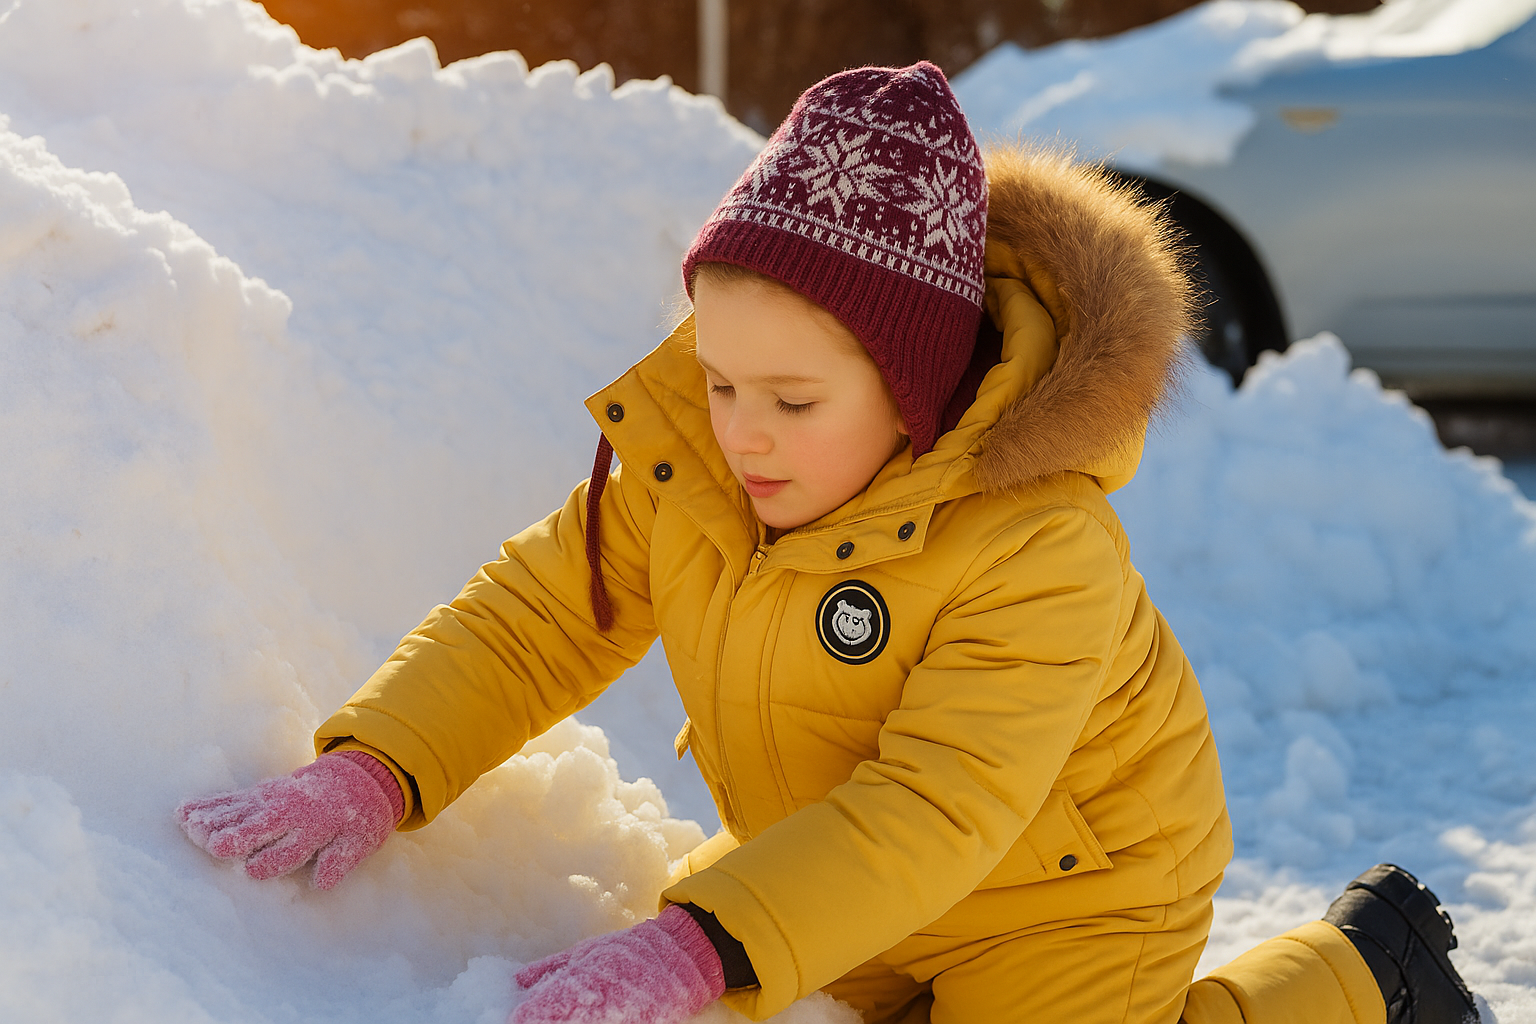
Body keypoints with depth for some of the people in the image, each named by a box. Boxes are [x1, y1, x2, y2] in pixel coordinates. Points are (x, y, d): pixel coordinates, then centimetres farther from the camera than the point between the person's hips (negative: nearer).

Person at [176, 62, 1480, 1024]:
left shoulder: (1039, 546, -36)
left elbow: (933, 811, -42)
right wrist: (371, 768, -27)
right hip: (854, 893, 7)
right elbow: (536, 618, -11)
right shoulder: (682, 448, -17)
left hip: (1057, 889, -7)